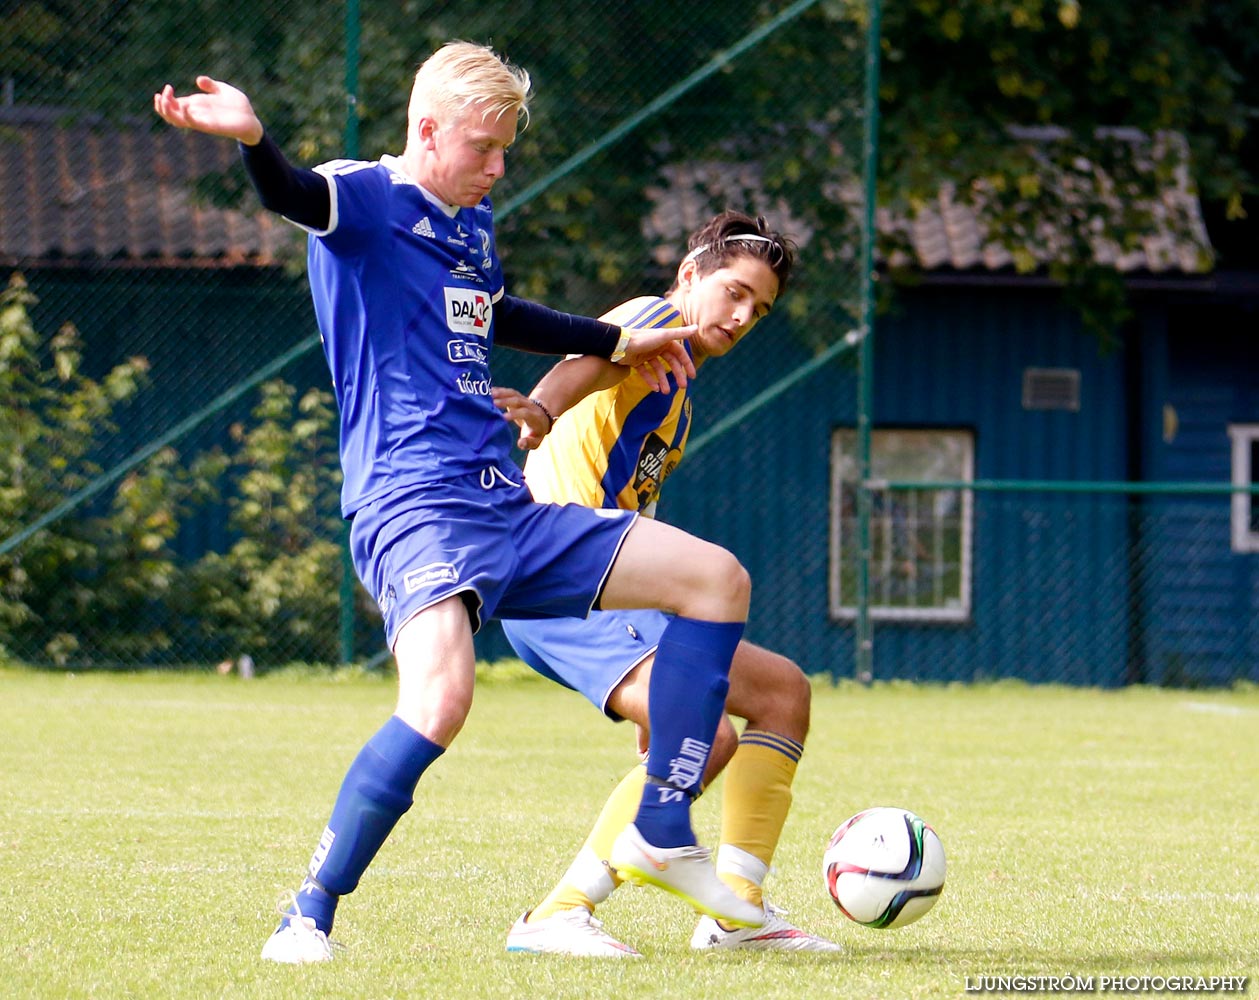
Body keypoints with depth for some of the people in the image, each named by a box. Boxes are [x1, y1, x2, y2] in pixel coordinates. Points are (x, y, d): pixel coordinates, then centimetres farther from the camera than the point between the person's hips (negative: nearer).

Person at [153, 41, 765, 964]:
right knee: (440, 699, -32)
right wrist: (252, 140, -53)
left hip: (510, 511, 9)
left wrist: (617, 343, 52)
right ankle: (308, 918, -19)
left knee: (716, 578, 7)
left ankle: (662, 834, 11)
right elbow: (296, 196, -30)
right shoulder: (368, 201, -5)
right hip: (416, 507, -9)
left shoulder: (473, 224, 20)